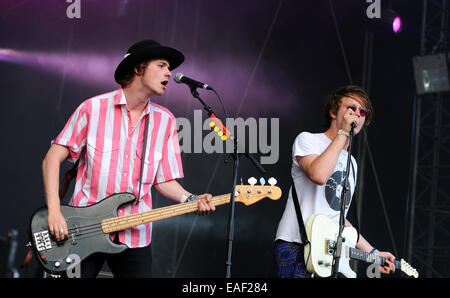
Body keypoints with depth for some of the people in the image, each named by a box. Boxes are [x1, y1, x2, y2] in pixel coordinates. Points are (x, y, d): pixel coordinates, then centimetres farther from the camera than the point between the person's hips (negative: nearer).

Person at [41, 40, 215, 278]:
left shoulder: (165, 121, 6)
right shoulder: (93, 108, -4)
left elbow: (164, 180, 9)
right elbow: (52, 159, -4)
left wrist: (190, 200, -10)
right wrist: (54, 211, -13)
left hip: (134, 237, 3)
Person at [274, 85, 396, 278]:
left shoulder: (351, 162, 23)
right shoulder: (308, 140, 1)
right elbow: (319, 175, -22)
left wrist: (372, 252, 21)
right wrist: (343, 133, -12)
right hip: (296, 247, -7)